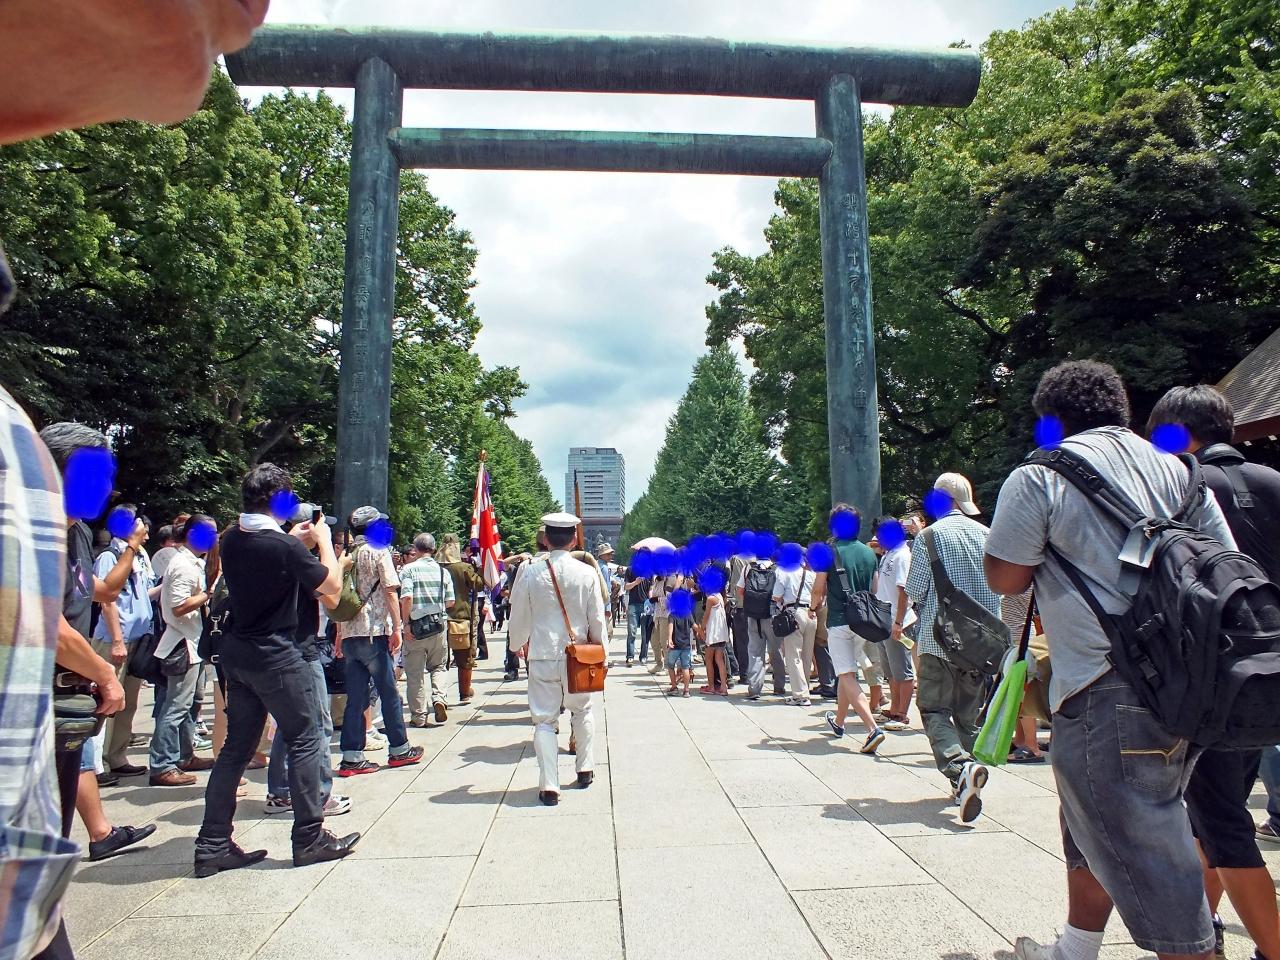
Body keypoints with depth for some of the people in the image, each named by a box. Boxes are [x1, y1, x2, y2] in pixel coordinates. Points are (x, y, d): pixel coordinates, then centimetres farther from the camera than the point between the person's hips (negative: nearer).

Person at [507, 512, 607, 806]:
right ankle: (585, 769, 29)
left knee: (544, 719, 5)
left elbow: (519, 617, 3)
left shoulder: (531, 573, -7)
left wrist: (516, 644, 21)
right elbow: (597, 619, -2)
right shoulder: (587, 574, -8)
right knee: (582, 710, 23)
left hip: (542, 655, -1)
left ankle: (549, 786, 1)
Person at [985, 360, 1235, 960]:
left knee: (1144, 850, 0)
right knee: (1097, 829, 24)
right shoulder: (1178, 472, 11)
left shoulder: (1040, 476, -7)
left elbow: (1004, 577, -5)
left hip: (1109, 693, -8)